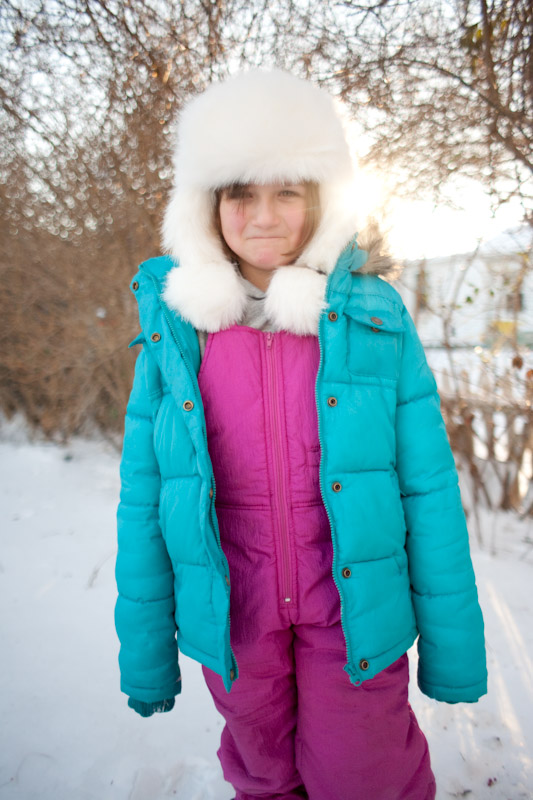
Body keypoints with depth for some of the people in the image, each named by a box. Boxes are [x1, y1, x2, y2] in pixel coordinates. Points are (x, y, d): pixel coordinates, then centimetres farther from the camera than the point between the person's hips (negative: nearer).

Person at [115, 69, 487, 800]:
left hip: (355, 615, -1)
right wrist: (145, 647, 3)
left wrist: (453, 640, -3)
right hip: (233, 618, 2)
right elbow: (144, 493, -1)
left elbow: (428, 486, -5)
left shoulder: (374, 314, -8)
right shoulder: (174, 322, -4)